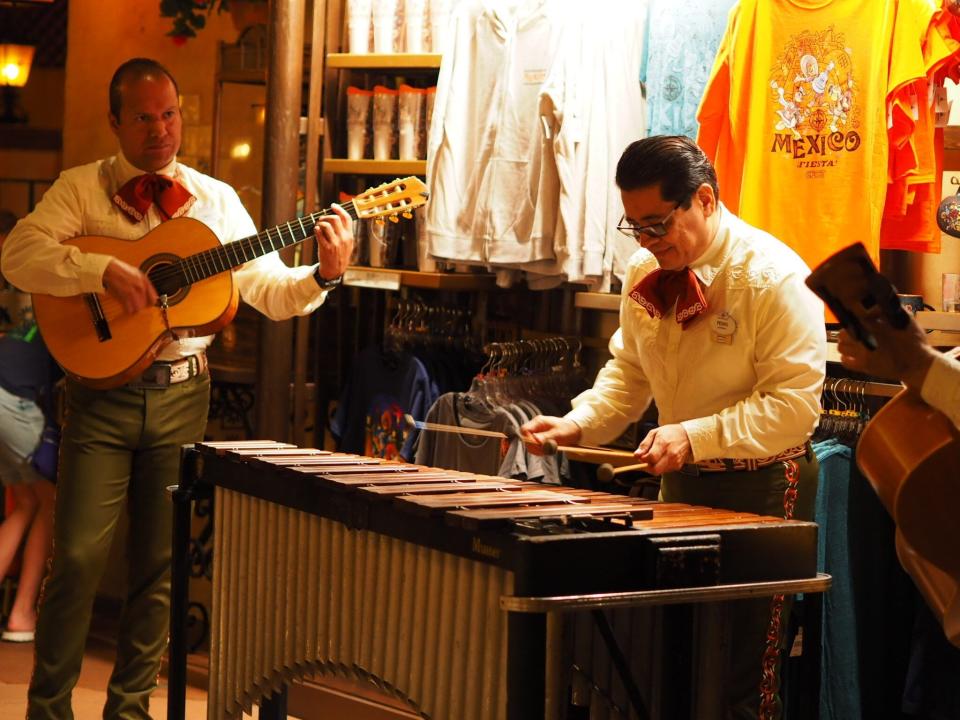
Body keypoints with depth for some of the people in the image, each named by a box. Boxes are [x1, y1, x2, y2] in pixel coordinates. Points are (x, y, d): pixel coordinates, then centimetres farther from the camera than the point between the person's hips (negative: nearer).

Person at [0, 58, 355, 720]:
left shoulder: (216, 200, 9)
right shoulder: (81, 189, 1)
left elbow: (272, 292, 7)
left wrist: (325, 275, -12)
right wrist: (106, 270, -24)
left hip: (181, 393, 3)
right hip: (103, 389, -3)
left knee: (160, 562, 7)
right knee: (79, 555, -7)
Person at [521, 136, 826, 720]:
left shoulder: (775, 278, -18)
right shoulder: (647, 273, 4)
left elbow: (794, 403, -20)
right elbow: (628, 373, 16)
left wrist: (695, 437, -26)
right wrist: (576, 425, -1)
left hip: (762, 489, -7)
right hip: (681, 482, 7)